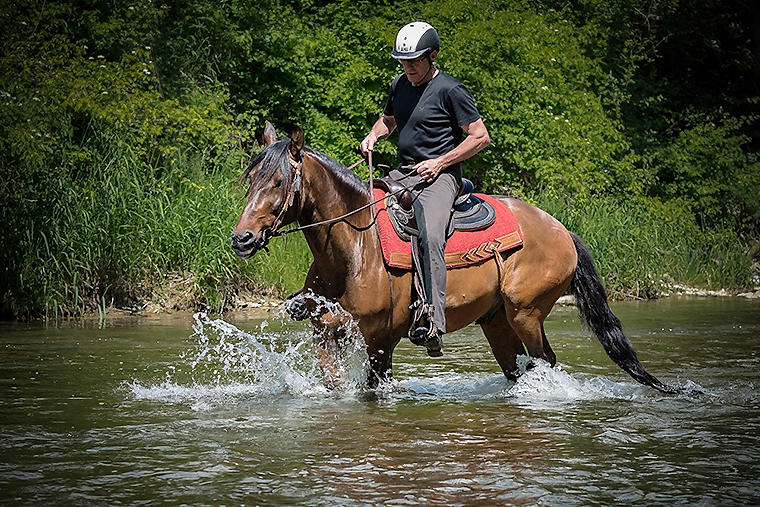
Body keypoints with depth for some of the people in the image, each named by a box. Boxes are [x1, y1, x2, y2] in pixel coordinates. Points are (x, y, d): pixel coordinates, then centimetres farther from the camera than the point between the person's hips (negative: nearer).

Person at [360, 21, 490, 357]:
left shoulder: (450, 90, -8)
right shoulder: (400, 85, 13)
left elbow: (480, 137, -9)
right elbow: (388, 120, 33)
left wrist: (440, 162, -15)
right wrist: (373, 137, 10)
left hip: (439, 177, -8)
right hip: (403, 174, 8)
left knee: (429, 237, -32)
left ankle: (433, 323, -42)